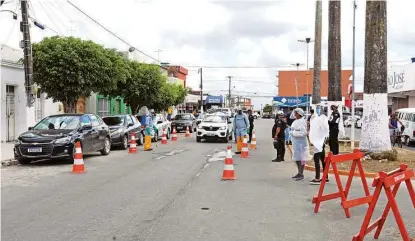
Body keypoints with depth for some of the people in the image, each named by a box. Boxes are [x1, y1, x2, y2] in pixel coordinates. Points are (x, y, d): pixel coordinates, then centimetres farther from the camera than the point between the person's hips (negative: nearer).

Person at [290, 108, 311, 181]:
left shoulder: (302, 121, -15)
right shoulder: (296, 121, 13)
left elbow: (303, 132, -23)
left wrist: (294, 133, -17)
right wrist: (292, 132, 6)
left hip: (301, 142, -10)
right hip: (295, 142, 10)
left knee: (301, 158, -4)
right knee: (296, 158, 16)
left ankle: (301, 174, 1)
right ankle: (299, 173, 28)